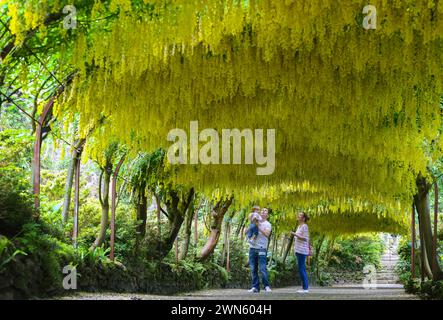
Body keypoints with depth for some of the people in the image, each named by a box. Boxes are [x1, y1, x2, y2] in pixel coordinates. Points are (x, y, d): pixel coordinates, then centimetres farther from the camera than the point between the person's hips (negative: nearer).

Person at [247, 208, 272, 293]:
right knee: (253, 269, 3)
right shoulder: (254, 222, 17)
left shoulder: (267, 224, 5)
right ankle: (255, 287, 8)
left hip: (261, 249, -4)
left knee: (262, 269, -9)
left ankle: (266, 286, 0)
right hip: (252, 248, 4)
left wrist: (258, 226, -19)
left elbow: (267, 234, -14)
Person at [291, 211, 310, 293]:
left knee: (301, 269, -10)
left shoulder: (304, 226, -10)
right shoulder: (299, 226, 18)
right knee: (302, 269, 9)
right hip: (299, 250, 10)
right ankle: (306, 287, 11)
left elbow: (305, 238, -16)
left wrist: (295, 234, -19)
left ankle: (305, 288, -8)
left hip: (302, 250, -10)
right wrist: (295, 242, 16)